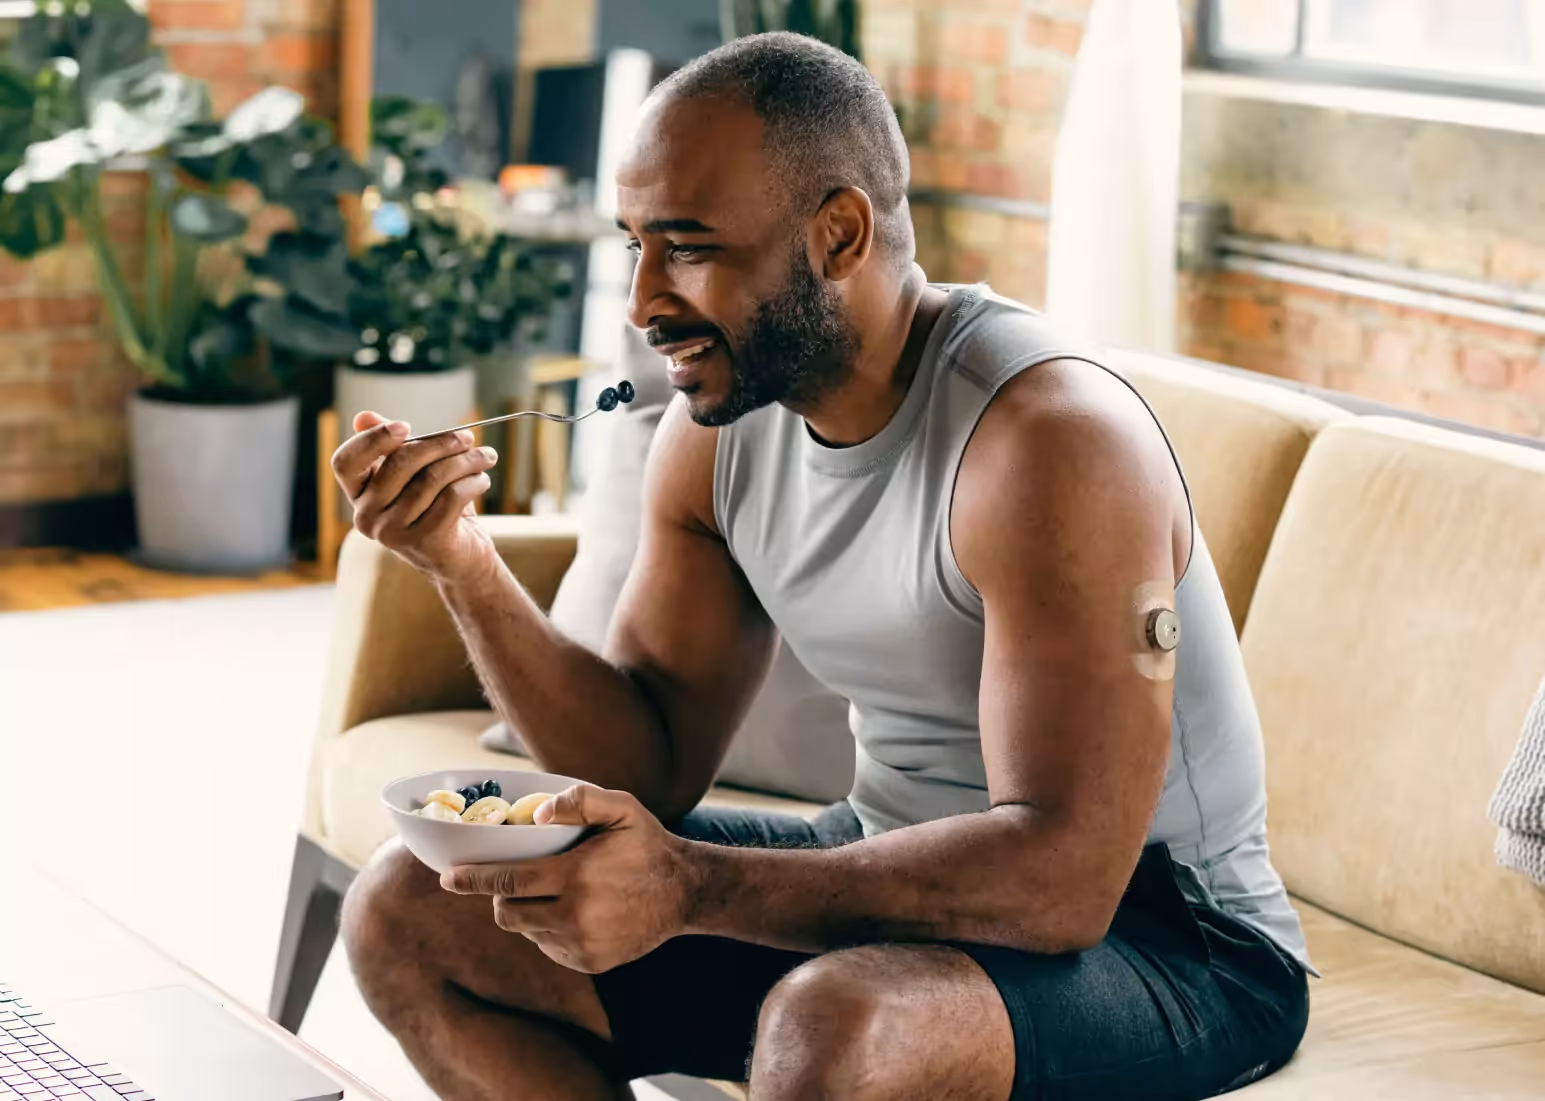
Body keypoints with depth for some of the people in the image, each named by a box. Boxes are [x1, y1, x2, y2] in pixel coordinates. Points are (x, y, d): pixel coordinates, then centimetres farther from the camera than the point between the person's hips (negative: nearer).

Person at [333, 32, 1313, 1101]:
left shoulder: (1050, 433, -25)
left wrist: (690, 888, -39)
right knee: (409, 915, 2)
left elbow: (1063, 873, -32)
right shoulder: (720, 420, -1)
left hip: (1157, 930, -8)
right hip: (890, 870, 8)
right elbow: (654, 766, 4)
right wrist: (463, 564, -11)